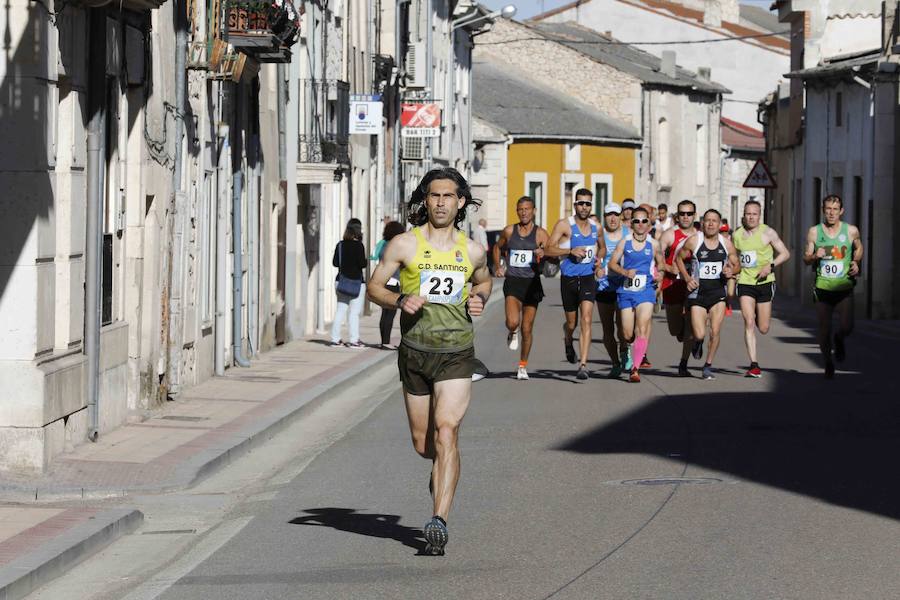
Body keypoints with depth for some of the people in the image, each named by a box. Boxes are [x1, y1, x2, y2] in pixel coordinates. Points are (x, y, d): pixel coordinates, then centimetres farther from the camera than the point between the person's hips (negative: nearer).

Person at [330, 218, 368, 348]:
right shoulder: (358, 245, -13)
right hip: (356, 281, -6)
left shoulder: (340, 245, 5)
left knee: (340, 310, 11)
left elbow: (335, 262, 9)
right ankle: (354, 340, -3)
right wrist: (367, 261, 4)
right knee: (354, 312, -3)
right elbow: (362, 263, -17)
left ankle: (335, 339, 12)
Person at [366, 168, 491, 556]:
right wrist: (400, 301, -15)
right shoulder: (405, 244, -1)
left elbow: (484, 279, 27)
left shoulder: (472, 251, 6)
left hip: (457, 353, -1)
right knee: (422, 443, 9)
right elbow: (374, 286, 5)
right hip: (415, 351, 1)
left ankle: (440, 522, -21)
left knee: (446, 431, -17)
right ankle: (443, 471, 46)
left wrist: (479, 298, 4)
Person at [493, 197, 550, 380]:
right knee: (513, 322, -22)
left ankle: (523, 366, 21)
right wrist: (498, 267, 11)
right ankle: (512, 333, 16)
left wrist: (543, 253, -32)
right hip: (513, 282, 0)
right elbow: (497, 247, 24)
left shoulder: (541, 234, -1)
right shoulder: (509, 231, 5)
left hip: (532, 283, 0)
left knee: (527, 329, 5)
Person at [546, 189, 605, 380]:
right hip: (569, 278, -1)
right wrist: (571, 251, -23)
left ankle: (583, 365, -19)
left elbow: (602, 248, 25)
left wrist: (598, 258, 4)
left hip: (588, 278, 1)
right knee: (572, 323, 12)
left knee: (586, 320, -16)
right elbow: (549, 249, -11)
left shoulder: (596, 227, 7)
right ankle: (568, 342, 50)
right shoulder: (564, 225, -6)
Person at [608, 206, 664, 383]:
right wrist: (625, 272, -14)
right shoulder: (624, 242, 2)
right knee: (627, 334, 5)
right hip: (626, 291, 1)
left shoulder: (653, 244, 4)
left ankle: (635, 369, -19)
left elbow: (660, 263, 19)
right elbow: (612, 263, 4)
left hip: (646, 291, -1)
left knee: (642, 330, -17)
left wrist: (658, 273, -2)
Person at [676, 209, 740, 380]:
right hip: (697, 292, -1)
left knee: (715, 332, -8)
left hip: (718, 292, 2)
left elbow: (737, 265, 14)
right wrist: (687, 278, -3)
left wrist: (731, 271, -10)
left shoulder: (726, 244, 2)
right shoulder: (693, 241, -5)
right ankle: (697, 343, 30)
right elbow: (679, 258, 9)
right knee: (699, 335, -8)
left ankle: (708, 366, 8)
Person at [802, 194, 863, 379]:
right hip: (823, 287, 0)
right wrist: (814, 256, -14)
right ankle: (828, 362, 25)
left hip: (844, 288, 0)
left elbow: (858, 248, 20)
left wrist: (856, 263, 3)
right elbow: (806, 259, 7)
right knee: (824, 330, 1)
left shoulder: (851, 231, 0)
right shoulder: (814, 232, 0)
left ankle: (839, 339, 25)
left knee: (847, 327, -12)